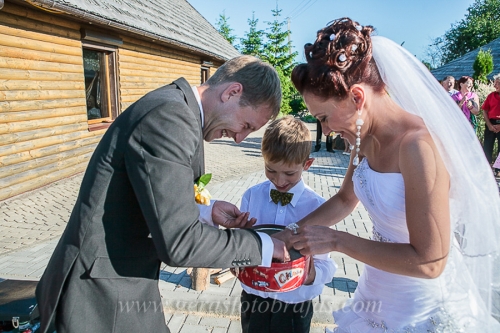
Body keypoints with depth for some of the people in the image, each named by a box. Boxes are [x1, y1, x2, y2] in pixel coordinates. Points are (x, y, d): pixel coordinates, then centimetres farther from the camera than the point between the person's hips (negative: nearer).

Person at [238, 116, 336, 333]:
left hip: (295, 305, -2)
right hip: (253, 298, 2)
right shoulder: (251, 196, -9)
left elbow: (323, 263, -14)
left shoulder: (316, 206, -15)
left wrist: (312, 275, -35)